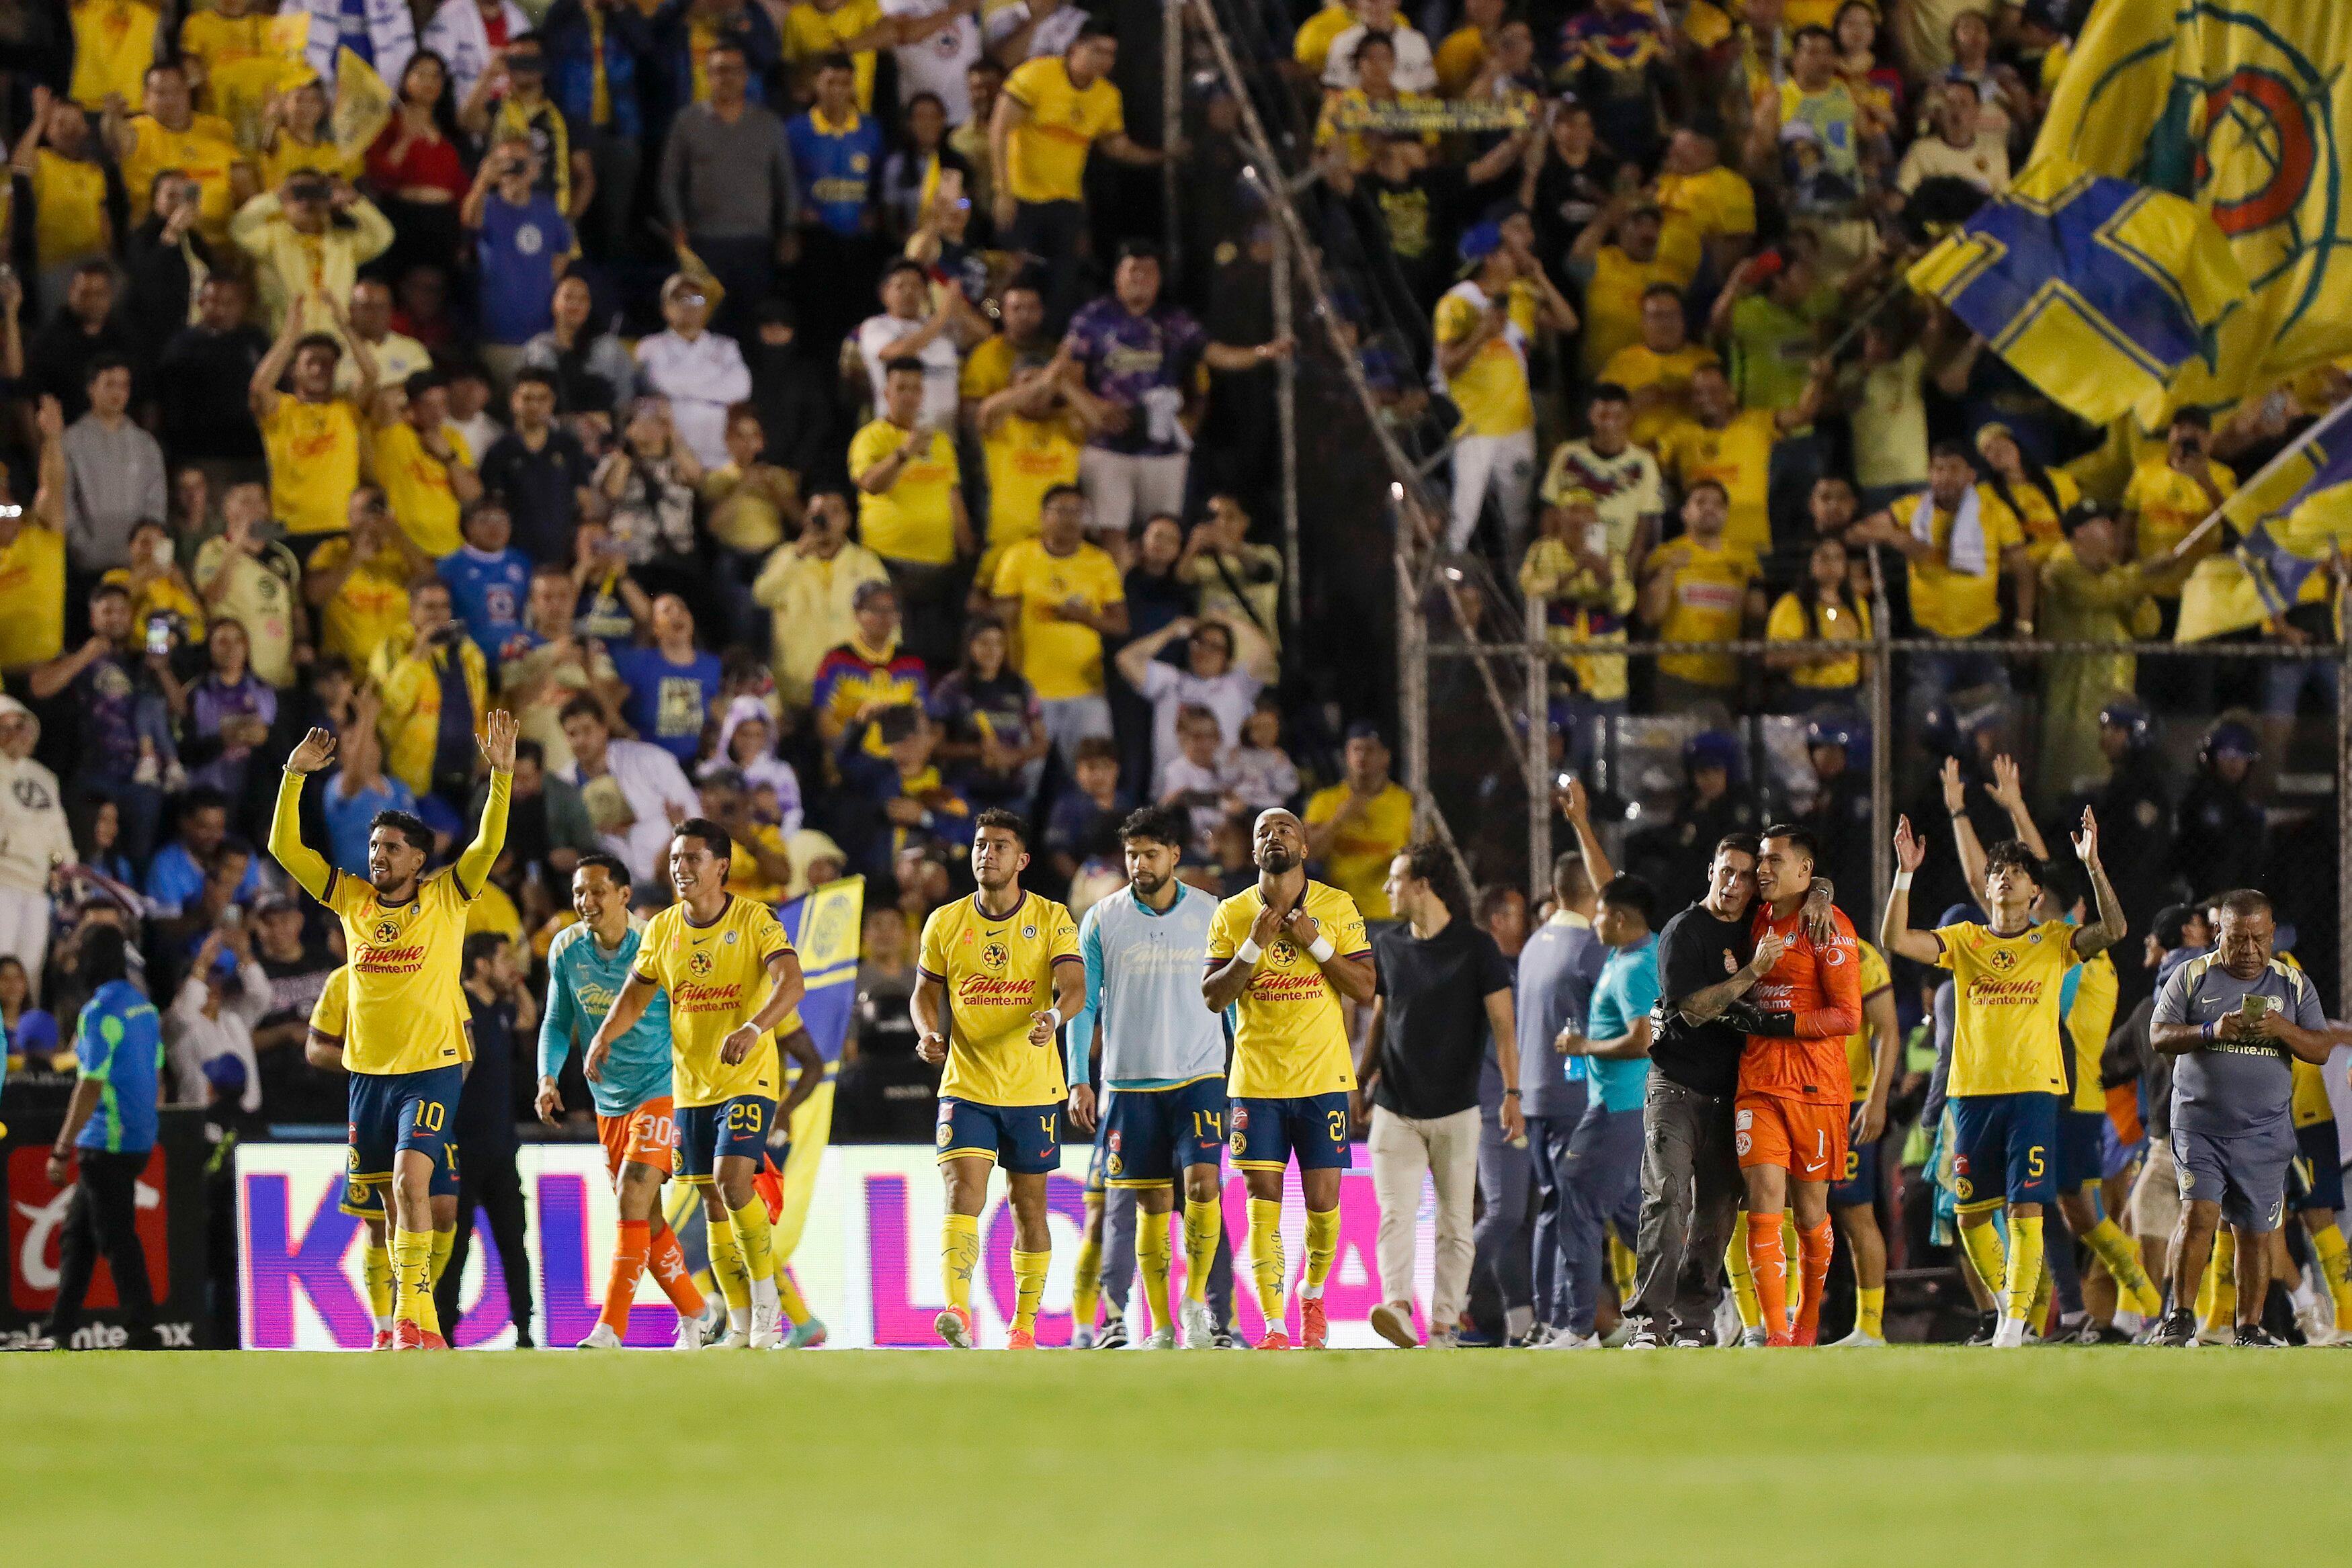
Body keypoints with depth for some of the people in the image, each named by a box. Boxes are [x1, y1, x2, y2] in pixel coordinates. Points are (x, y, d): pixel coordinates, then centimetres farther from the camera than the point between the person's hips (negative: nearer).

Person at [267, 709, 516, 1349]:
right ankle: (414, 1322, 18)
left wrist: (501, 775, -26)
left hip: (433, 1068, -5)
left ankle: (411, 1313, -23)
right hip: (369, 1072, 5)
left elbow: (489, 844, -14)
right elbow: (286, 848, 3)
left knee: (411, 1179, -20)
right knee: (393, 1197, 9)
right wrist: (295, 776, -7)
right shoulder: (352, 900, 6)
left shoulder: (447, 898, -2)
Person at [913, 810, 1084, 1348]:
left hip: (1033, 1087, 0)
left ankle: (1025, 1323, 22)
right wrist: (930, 1033, -7)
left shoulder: (1052, 919, -1)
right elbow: (926, 992, 14)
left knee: (1028, 1206, 9)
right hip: (966, 1085, 0)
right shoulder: (945, 923, 5)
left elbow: (1075, 987, -12)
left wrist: (1054, 1015, -35)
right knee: (962, 1192, -18)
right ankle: (957, 1312, -30)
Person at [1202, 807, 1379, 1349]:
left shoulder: (1338, 907, 1)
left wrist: (1314, 941, -13)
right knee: (1263, 1201, -6)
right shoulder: (1232, 915, 4)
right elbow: (1212, 998, 0)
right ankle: (1274, 1327, -5)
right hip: (1256, 1080, 0)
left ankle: (1313, 1294, 26)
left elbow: (1365, 989, -2)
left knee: (1322, 1199, -1)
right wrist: (1253, 945, -12)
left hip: (1323, 1079, 0)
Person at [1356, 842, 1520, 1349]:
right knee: (1395, 1215, -13)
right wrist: (1360, 1085, 18)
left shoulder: (1476, 948, -4)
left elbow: (1503, 1025, -7)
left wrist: (1512, 1093, -18)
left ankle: (1445, 1325, 4)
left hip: (1455, 1112, -3)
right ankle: (1397, 1308, -26)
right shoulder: (1388, 946, 9)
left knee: (1454, 1224, 1)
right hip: (1395, 1111, 3)